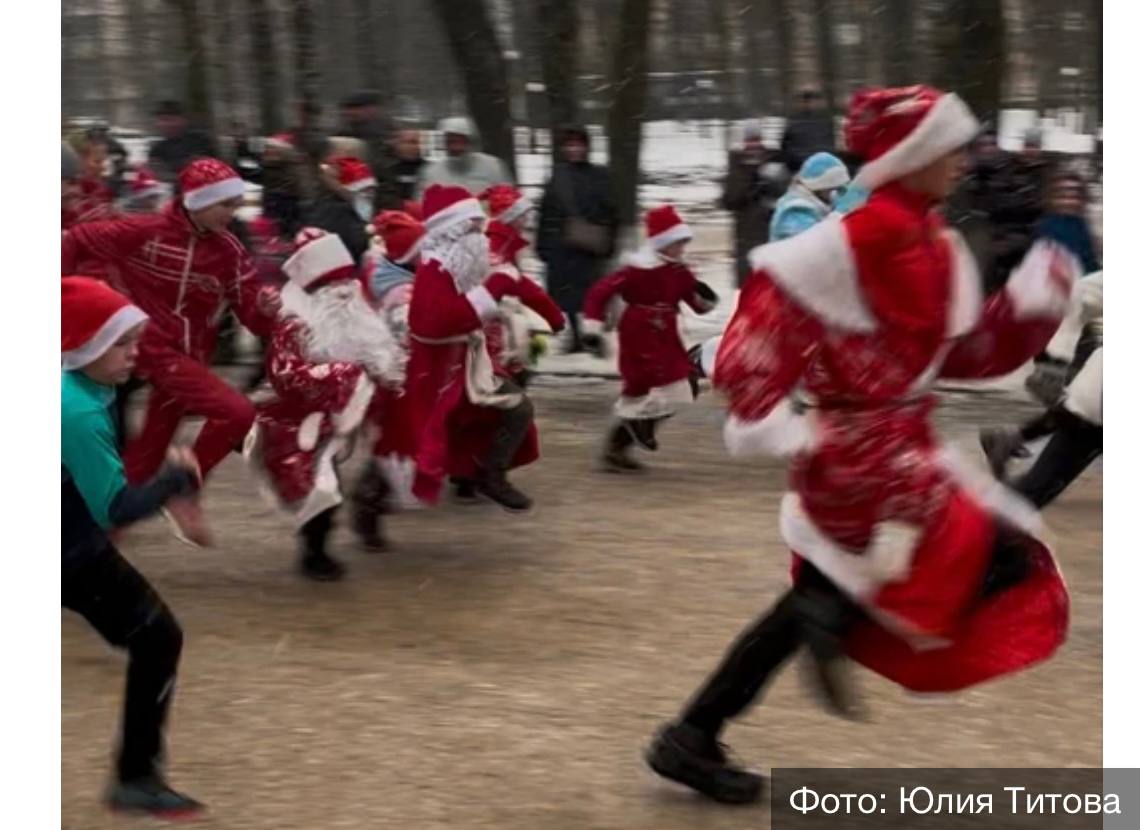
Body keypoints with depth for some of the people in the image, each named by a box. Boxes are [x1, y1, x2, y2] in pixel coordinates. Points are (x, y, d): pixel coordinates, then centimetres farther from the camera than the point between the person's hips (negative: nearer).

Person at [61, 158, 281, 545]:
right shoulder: (145, 232, -11)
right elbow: (76, 240, -2)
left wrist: (266, 308, -24)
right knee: (237, 413, -21)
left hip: (189, 356, 5)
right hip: (155, 349, -5)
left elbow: (254, 320, -2)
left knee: (143, 462, 12)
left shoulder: (230, 251, -1)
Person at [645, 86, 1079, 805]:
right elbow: (769, 301, -17)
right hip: (859, 450, -9)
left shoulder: (940, 251, 12)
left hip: (905, 446, 9)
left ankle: (693, 740, 21)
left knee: (819, 605, 15)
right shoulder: (850, 242, -16)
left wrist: (1034, 302, 4)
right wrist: (770, 423, -21)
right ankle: (834, 611, -7)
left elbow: (971, 354, 17)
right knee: (1006, 560, -11)